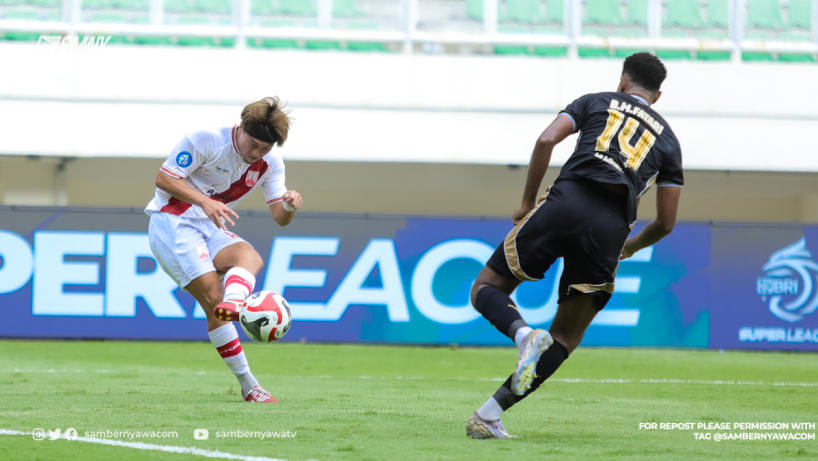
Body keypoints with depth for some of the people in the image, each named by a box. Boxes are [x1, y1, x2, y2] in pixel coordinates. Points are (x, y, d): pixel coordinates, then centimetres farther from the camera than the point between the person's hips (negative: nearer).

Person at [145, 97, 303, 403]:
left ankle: (232, 302, -57)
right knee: (212, 296, -21)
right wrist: (204, 201, -28)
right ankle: (248, 385, -22)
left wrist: (289, 207, -24)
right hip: (172, 222, -6)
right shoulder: (205, 140, -15)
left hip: (210, 228, 6)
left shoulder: (270, 164, 2)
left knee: (250, 256, -27)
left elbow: (279, 218, 1)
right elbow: (164, 177, -14)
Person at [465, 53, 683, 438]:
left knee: (486, 289, 13)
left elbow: (546, 140, 4)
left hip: (566, 202, -1)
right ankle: (489, 415, -1)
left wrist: (528, 201, 14)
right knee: (566, 336, 12)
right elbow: (666, 222, 20)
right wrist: (631, 247, 40)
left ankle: (524, 334, -22)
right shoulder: (667, 138, 25)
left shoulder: (596, 102, 22)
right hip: (611, 227, 1)